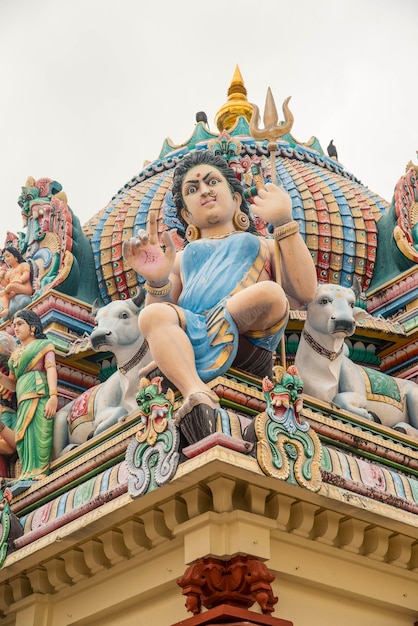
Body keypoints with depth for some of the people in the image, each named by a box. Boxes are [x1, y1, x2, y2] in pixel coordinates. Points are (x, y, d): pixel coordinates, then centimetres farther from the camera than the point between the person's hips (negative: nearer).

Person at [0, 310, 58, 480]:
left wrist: (53, 396, -19)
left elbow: (51, 369, -5)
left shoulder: (43, 345, 10)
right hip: (23, 400, 6)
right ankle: (29, 478, -10)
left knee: (36, 436, -15)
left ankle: (38, 475, -18)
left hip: (39, 395, -6)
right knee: (26, 438, -5)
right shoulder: (15, 354, 27)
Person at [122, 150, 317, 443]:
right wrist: (157, 282, -4)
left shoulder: (263, 247, 30)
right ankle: (197, 394, -47)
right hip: (192, 344, 1)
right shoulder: (182, 259, 34)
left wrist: (284, 223, 2)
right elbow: (155, 326, 16)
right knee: (152, 315, -29)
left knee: (271, 293, -30)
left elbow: (305, 293, 7)